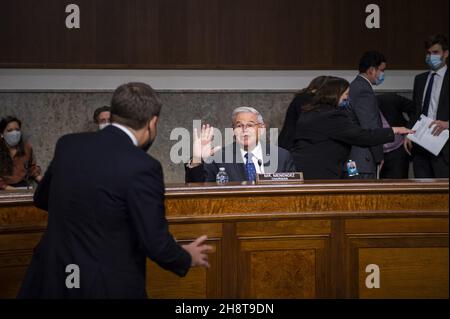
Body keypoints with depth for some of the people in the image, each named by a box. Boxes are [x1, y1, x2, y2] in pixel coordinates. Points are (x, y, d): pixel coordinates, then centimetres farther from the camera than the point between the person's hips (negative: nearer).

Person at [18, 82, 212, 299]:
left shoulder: (68, 145, -1)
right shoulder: (142, 167, -19)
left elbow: (41, 199, 16)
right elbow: (155, 243, -15)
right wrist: (188, 258, 4)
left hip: (52, 277, 5)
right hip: (107, 285, -5)